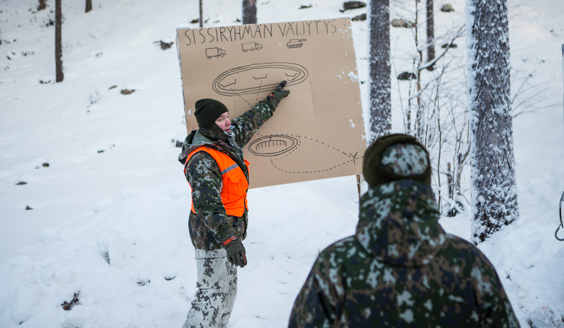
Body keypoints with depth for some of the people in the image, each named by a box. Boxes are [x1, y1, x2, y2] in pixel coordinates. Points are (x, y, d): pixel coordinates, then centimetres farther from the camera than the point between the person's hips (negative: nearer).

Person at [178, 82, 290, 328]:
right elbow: (207, 204, -33)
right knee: (212, 293, -8)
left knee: (227, 289, 19)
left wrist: (272, 101, 36)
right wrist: (229, 239, -38)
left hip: (230, 230, 10)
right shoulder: (202, 159, -25)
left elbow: (249, 121, 25)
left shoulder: (228, 139, 4)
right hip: (212, 235, -10)